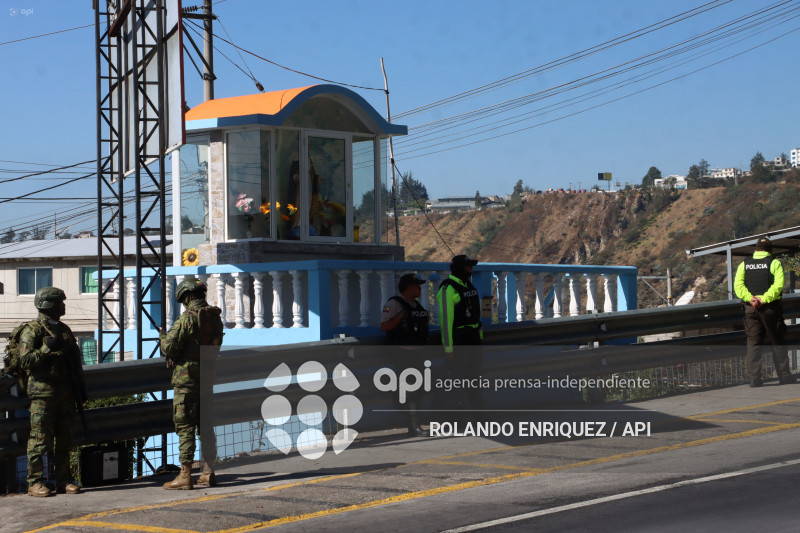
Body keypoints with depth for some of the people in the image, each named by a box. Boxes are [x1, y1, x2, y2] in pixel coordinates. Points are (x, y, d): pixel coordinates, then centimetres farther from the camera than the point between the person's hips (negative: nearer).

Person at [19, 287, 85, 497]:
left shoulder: (64, 330, 17)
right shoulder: (32, 330, -5)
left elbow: (75, 360, 25)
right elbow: (25, 361, -14)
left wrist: (80, 386, 21)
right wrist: (47, 348, -23)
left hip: (65, 393, 7)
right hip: (43, 393, -7)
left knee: (64, 440, 8)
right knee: (39, 440, -6)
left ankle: (63, 480, 13)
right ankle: (35, 482, -2)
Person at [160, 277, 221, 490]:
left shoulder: (187, 318, -16)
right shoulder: (215, 318, 7)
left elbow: (169, 347, -16)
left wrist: (163, 336, 5)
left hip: (187, 378, -7)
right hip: (207, 378, 7)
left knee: (185, 427, -4)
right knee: (205, 425, 12)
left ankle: (185, 475, -6)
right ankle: (208, 473, 14)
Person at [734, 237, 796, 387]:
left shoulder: (744, 264, 11)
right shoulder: (774, 263, 1)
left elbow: (738, 285, -2)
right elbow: (778, 285, -14)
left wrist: (750, 298, -13)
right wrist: (764, 299, -18)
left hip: (751, 307, 2)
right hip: (770, 307, -2)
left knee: (753, 343, 3)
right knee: (777, 342, 7)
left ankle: (754, 378, -4)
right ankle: (784, 375, 8)